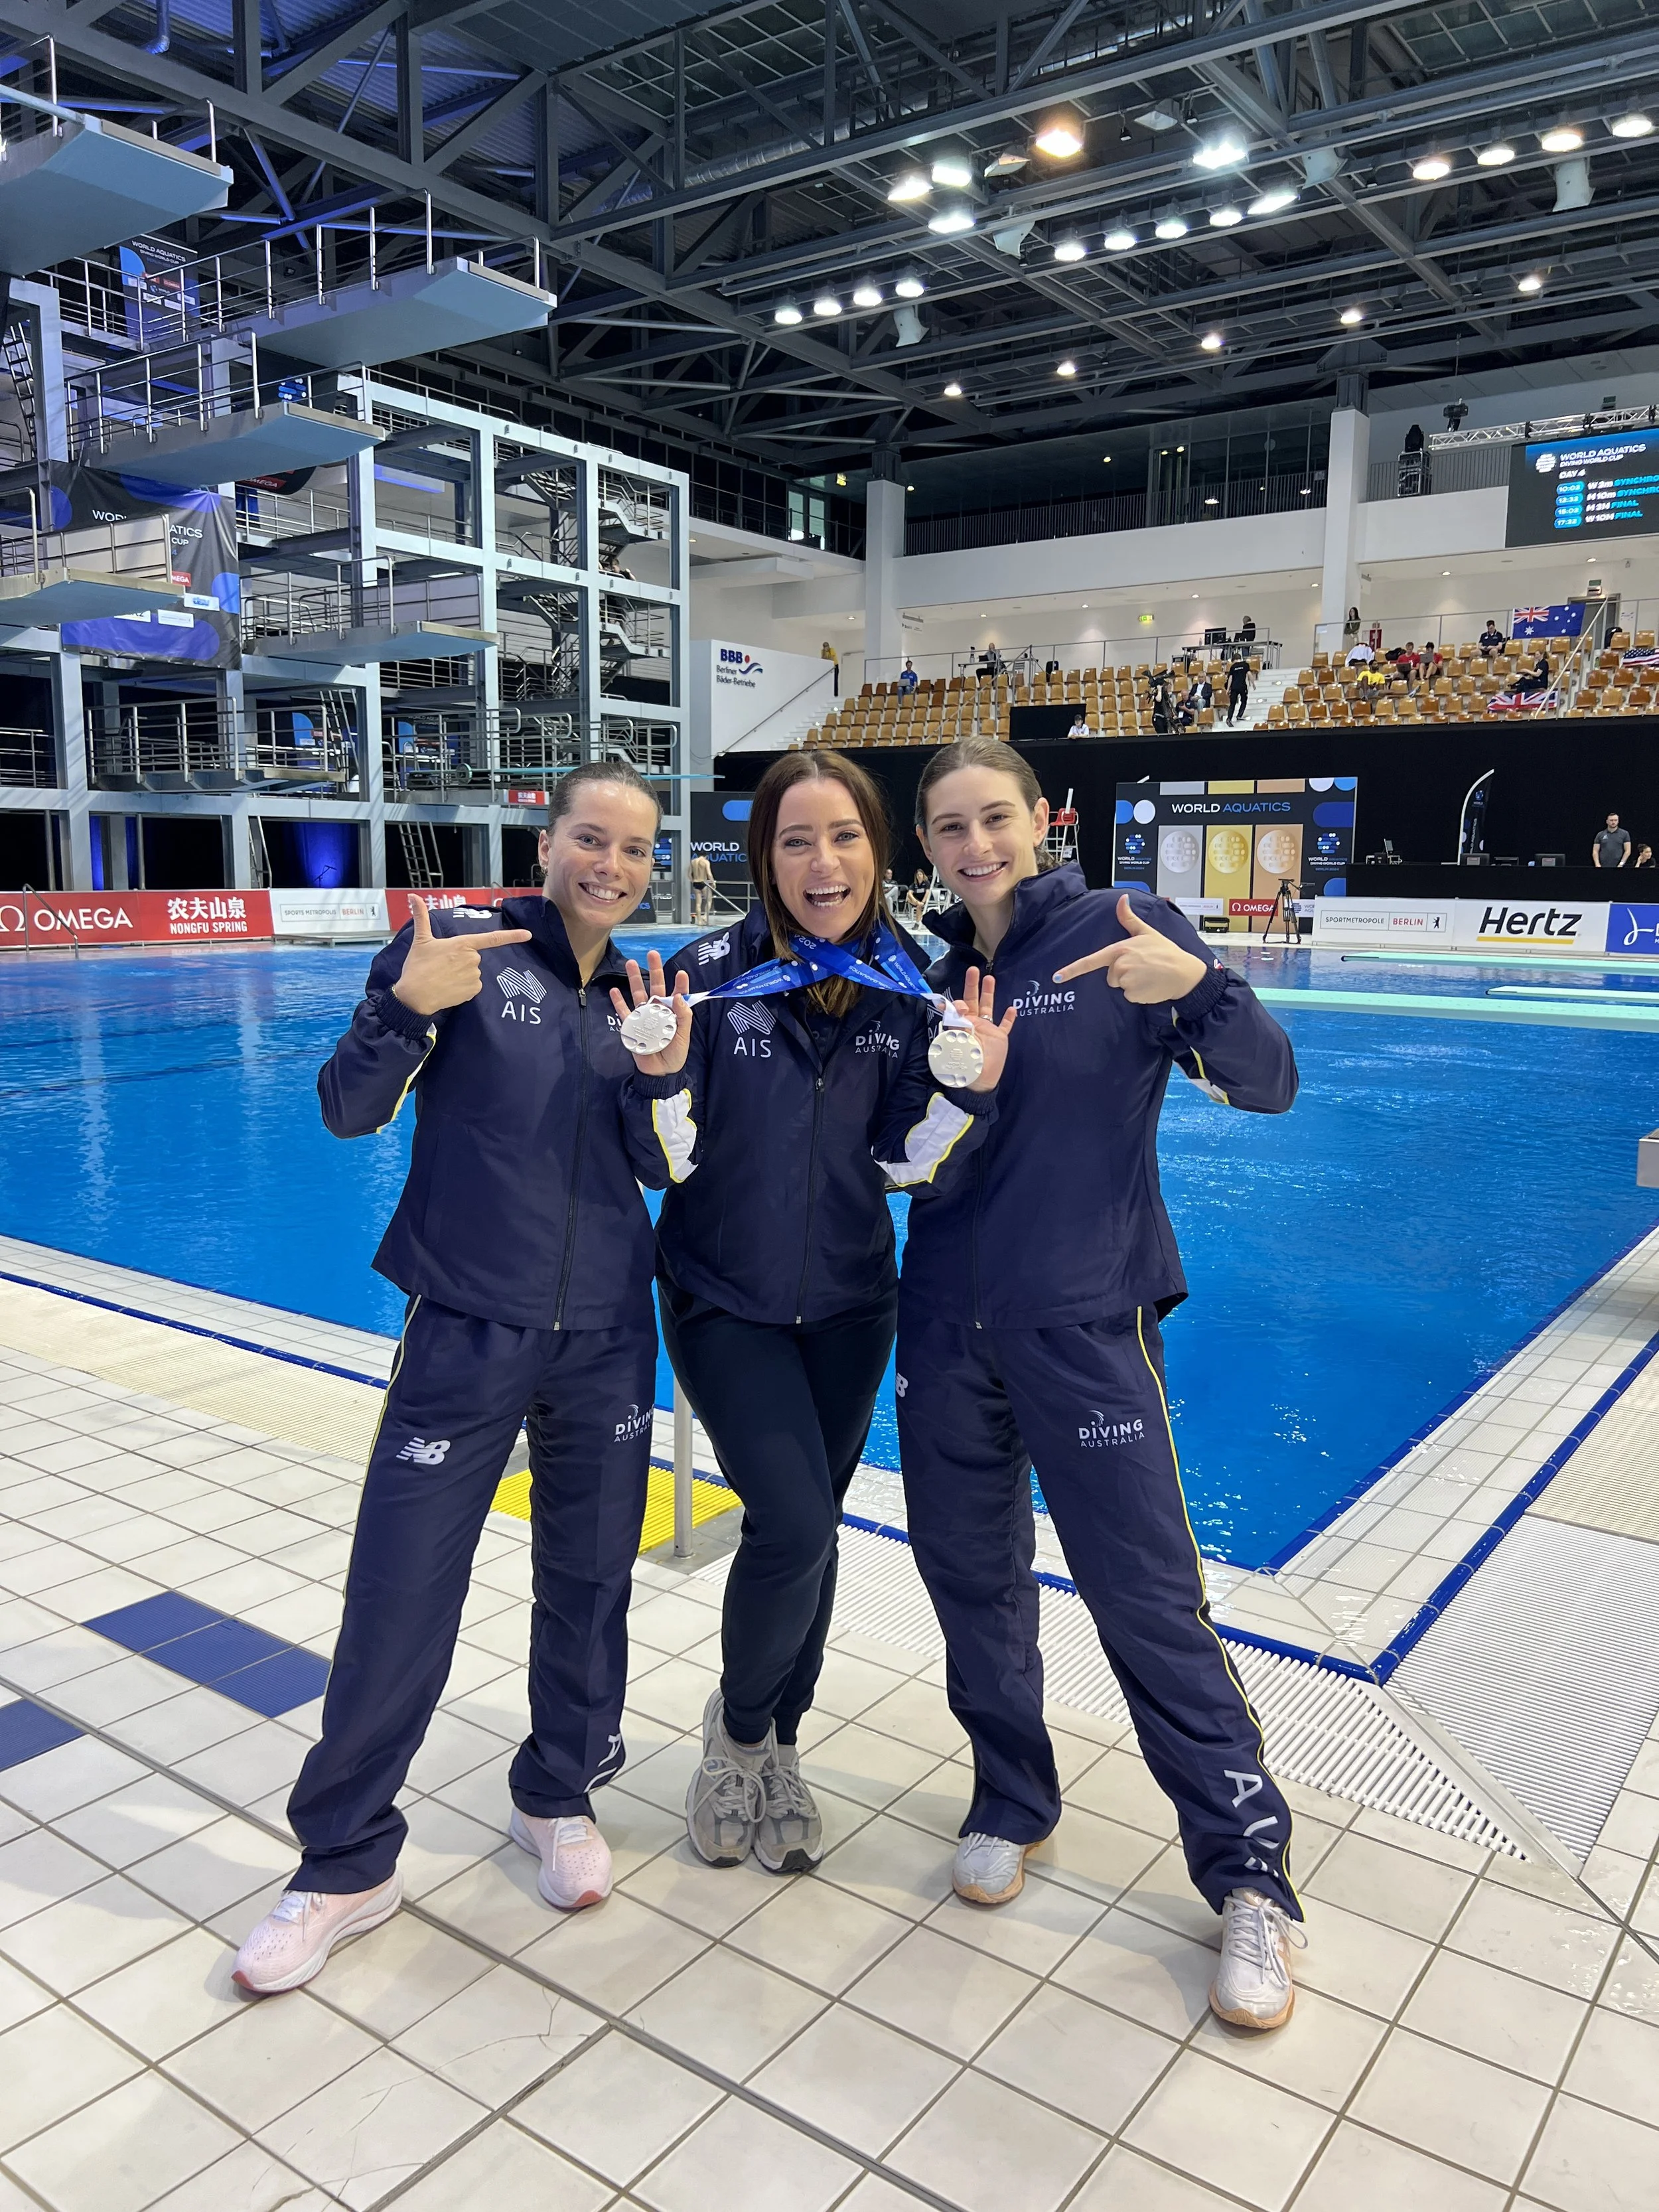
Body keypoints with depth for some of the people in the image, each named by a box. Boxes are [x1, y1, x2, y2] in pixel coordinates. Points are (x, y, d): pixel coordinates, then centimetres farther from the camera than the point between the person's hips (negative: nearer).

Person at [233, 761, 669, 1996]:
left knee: (589, 1582, 15)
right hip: (468, 1335, -4)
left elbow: (659, 1165, 10)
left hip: (607, 1339, 4)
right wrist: (406, 1008, -27)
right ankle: (348, 1862, 23)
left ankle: (561, 1797, 38)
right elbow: (349, 1110, -10)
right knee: (398, 1596, 2)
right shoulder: (464, 943, -7)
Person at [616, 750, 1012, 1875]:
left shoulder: (904, 987, -6)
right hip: (724, 1300, -3)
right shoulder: (715, 973, -15)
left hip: (849, 1304, 4)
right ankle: (737, 1728, 17)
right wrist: (663, 1076, -31)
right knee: (793, 1526, -14)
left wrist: (973, 1089, -20)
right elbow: (668, 1164, -12)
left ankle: (778, 1748, 36)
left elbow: (907, 1162, -3)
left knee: (809, 1531, 13)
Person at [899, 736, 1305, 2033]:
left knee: (1148, 1599, 0)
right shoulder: (934, 974, 8)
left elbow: (1268, 1087, -10)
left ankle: (1252, 1874, 17)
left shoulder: (1124, 930, -5)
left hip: (1084, 1323, -5)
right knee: (971, 1575, 15)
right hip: (946, 1328, 5)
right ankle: (1013, 1803, 37)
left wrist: (1198, 984, -29)